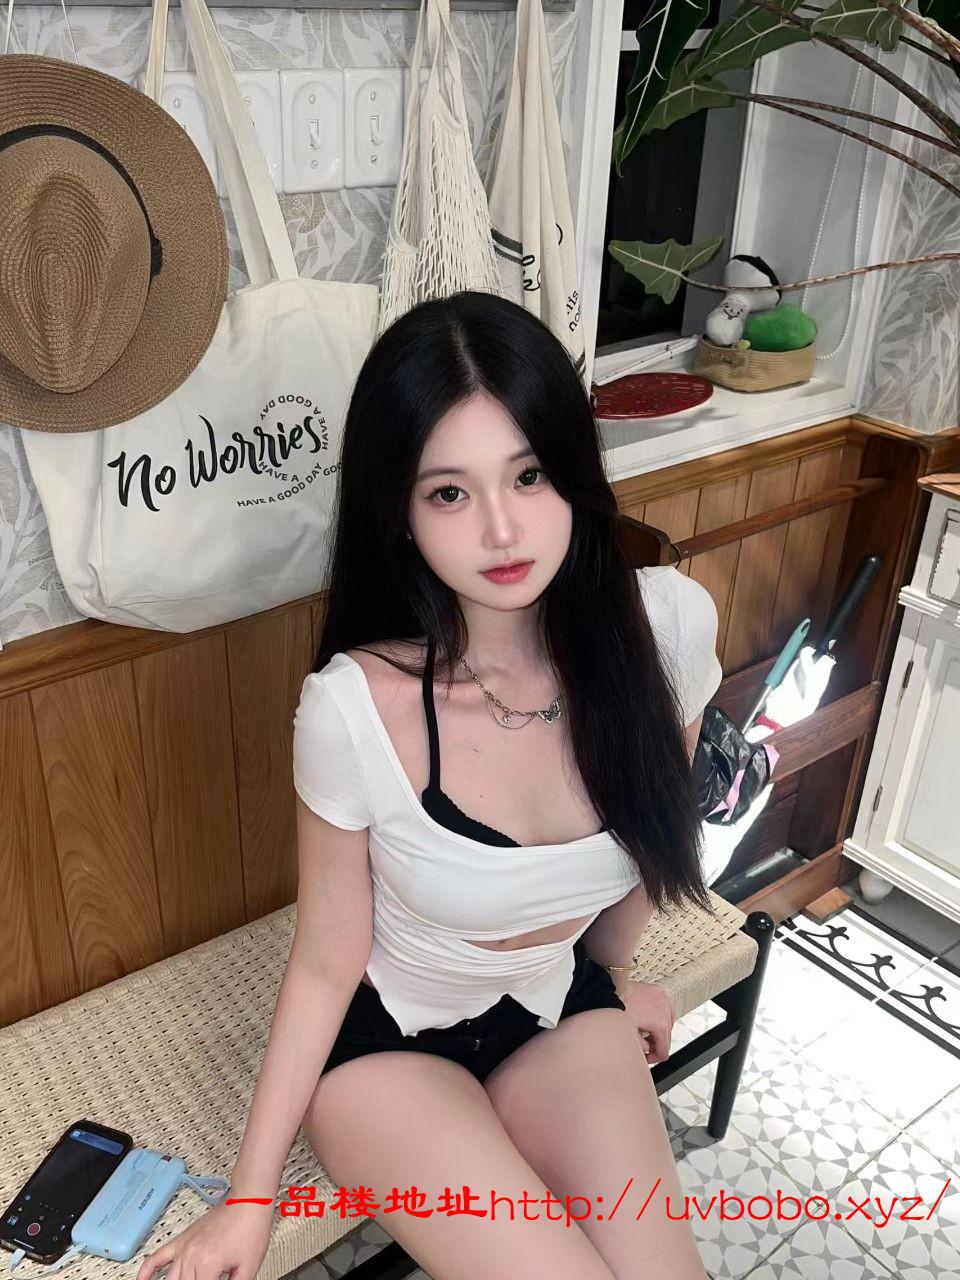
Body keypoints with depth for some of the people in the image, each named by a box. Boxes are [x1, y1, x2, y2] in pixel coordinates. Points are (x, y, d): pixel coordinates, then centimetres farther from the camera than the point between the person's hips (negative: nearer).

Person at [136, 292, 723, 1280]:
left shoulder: (666, 623, -21)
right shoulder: (353, 707, -29)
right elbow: (326, 966, -14)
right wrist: (249, 1198, -7)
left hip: (563, 1011, 3)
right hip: (387, 1036, -2)